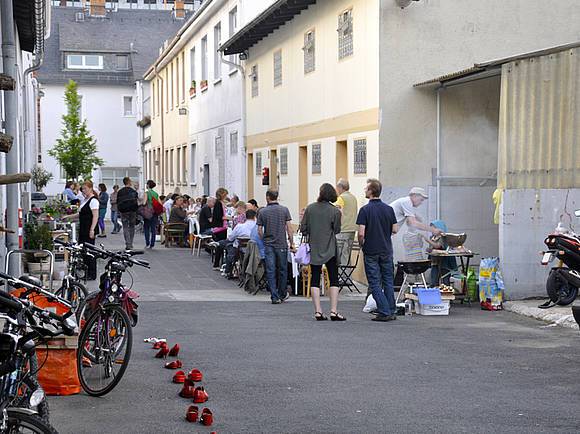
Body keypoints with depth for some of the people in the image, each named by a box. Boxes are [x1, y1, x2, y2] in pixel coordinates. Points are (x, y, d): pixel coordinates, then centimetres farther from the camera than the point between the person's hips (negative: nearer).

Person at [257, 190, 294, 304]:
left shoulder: (262, 212, 0)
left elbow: (259, 230, 2)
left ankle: (275, 297, -4)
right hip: (282, 244, 0)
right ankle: (282, 294, 23)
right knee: (282, 270, 12)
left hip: (268, 245, 0)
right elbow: (289, 228, -2)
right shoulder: (284, 210, -1)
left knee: (271, 271, 1)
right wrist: (291, 242, 6)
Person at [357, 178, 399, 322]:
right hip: (386, 250, 4)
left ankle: (384, 313, -3)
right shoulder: (388, 209, 1)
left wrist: (361, 244, 3)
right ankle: (391, 312, 13)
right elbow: (395, 230, 4)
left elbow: (361, 233, -16)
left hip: (371, 251, -4)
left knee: (375, 283, 1)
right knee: (388, 281, 13)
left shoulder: (365, 210, -13)